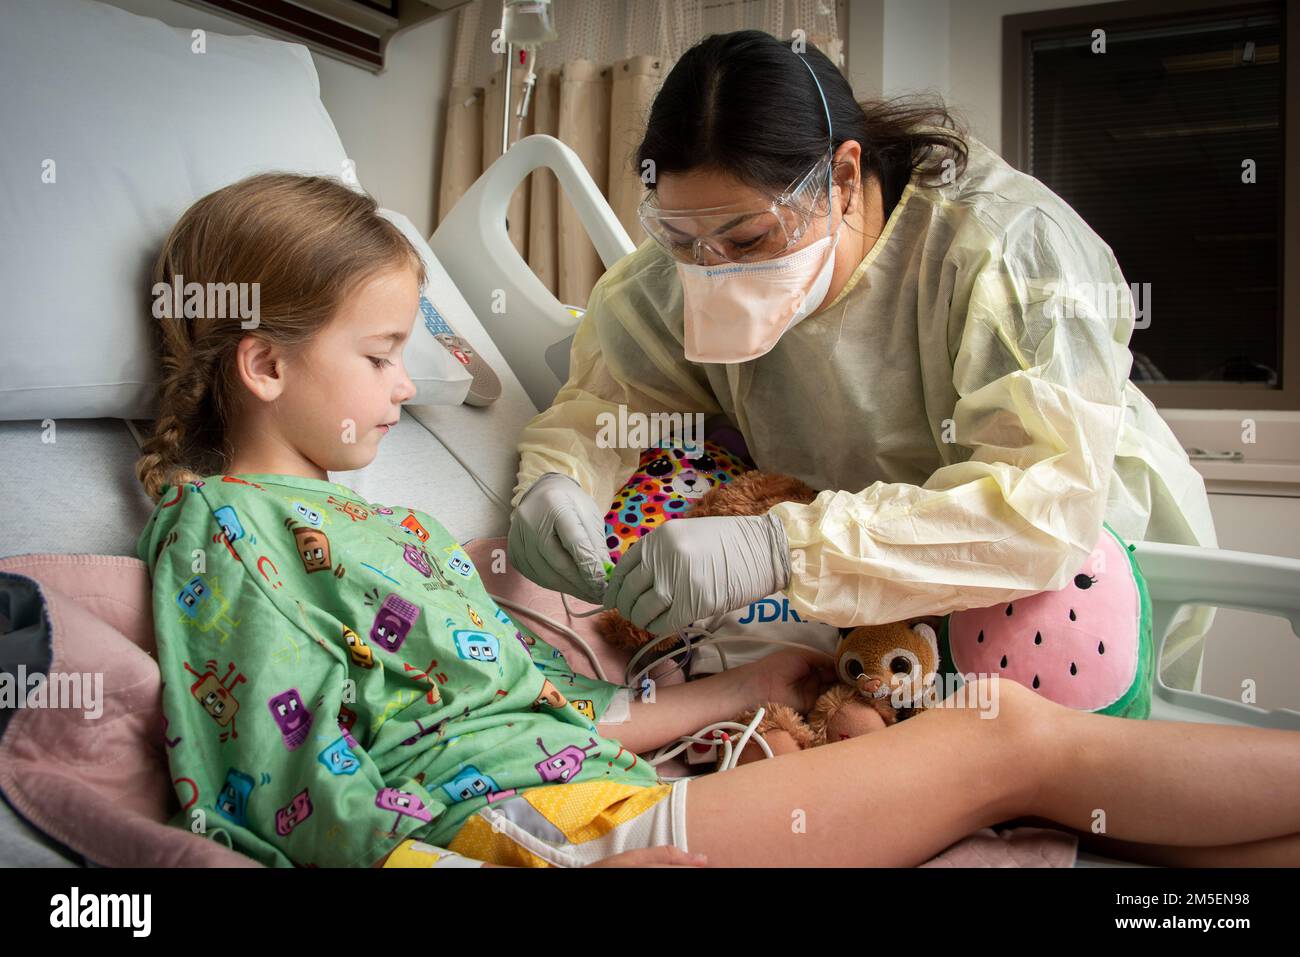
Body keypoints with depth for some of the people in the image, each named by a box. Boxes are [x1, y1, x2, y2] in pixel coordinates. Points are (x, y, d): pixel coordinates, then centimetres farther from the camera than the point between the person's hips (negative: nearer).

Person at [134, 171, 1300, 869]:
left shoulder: (381, 521, 24)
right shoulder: (220, 527, 0)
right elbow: (312, 795, -10)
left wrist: (745, 685, 20)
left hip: (595, 789, 8)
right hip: (525, 828, -8)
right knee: (1016, 741, -10)